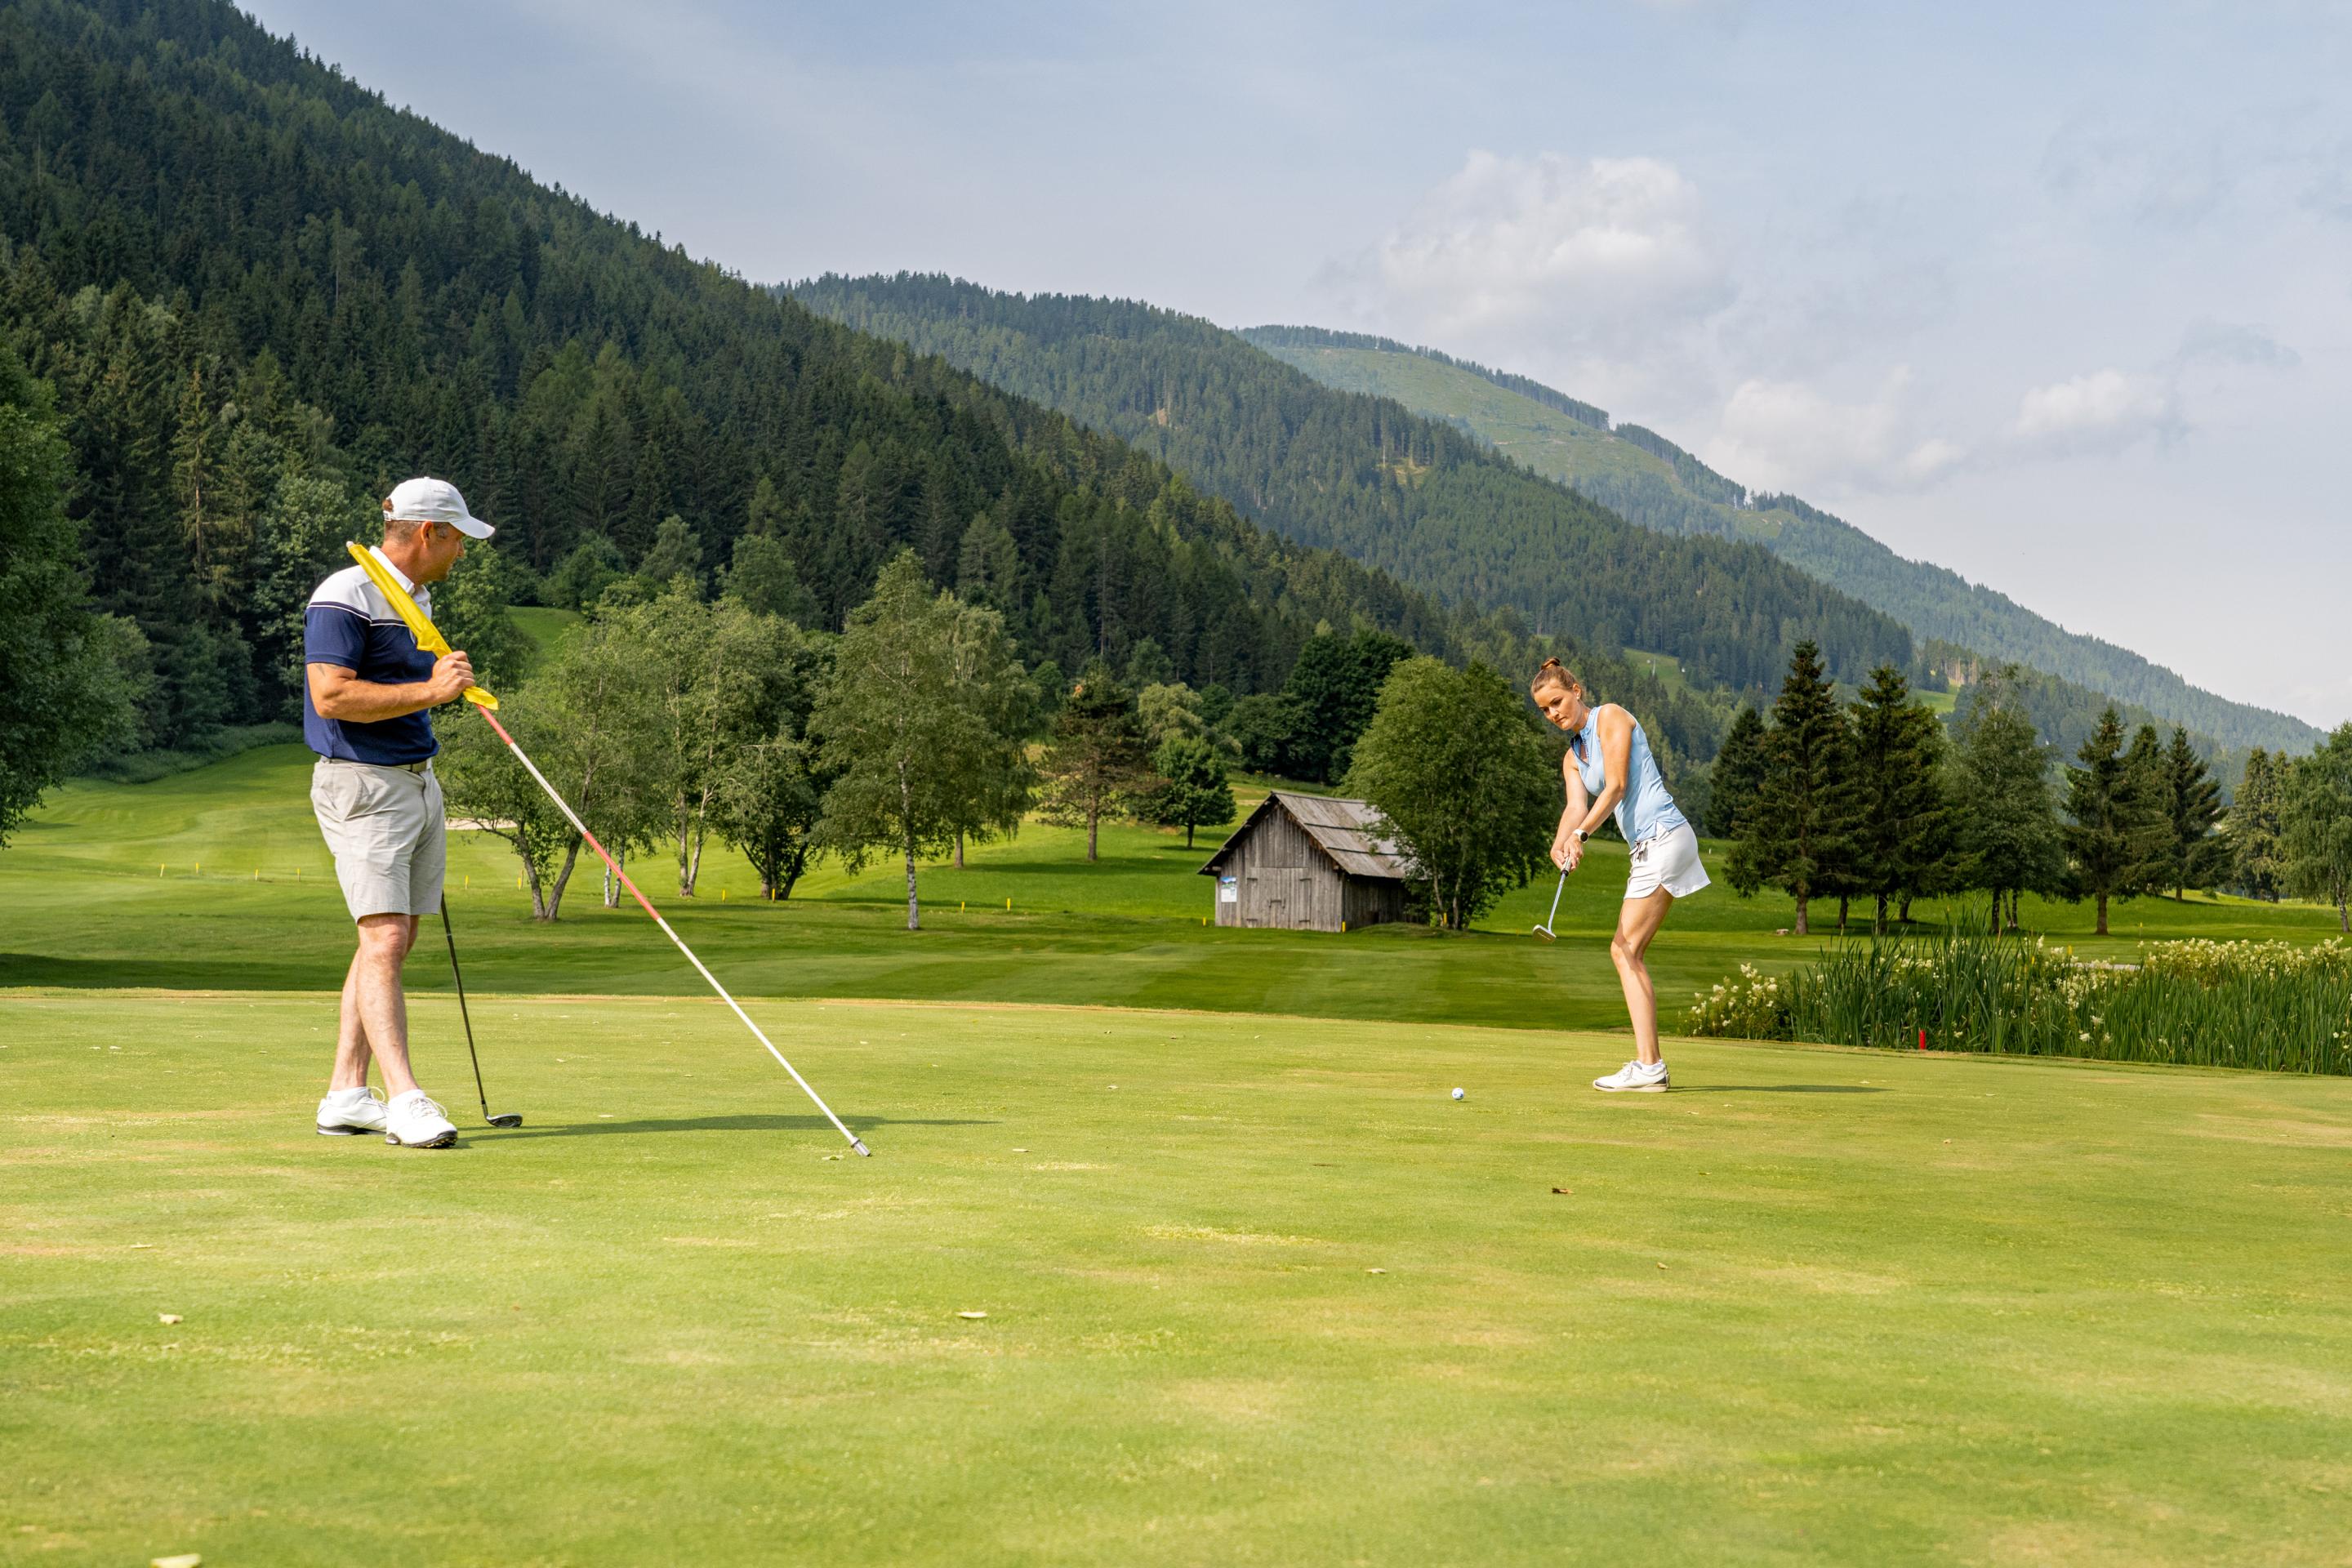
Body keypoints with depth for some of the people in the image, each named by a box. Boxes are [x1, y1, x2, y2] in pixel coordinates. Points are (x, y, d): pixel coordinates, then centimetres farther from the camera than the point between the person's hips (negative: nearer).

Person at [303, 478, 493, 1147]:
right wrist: (431, 690, -21)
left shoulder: (416, 597, 17)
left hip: (418, 783, 9)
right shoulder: (344, 597, -13)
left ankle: (346, 1094, 12)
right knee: (383, 939, -14)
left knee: (393, 942, 7)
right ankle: (405, 1100, -18)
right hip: (362, 786, -9)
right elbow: (332, 695, -23)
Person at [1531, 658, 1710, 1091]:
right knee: (1627, 952, 4)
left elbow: (1617, 785, -12)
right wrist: (1561, 843, -19)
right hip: (1647, 848, 9)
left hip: (1663, 836, -9)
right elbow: (1576, 806, 3)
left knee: (1625, 949, -12)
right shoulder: (1572, 758, 20)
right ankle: (1650, 1065, 4)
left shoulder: (1610, 716, -2)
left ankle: (1648, 1066, -16)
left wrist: (1581, 834, -24)